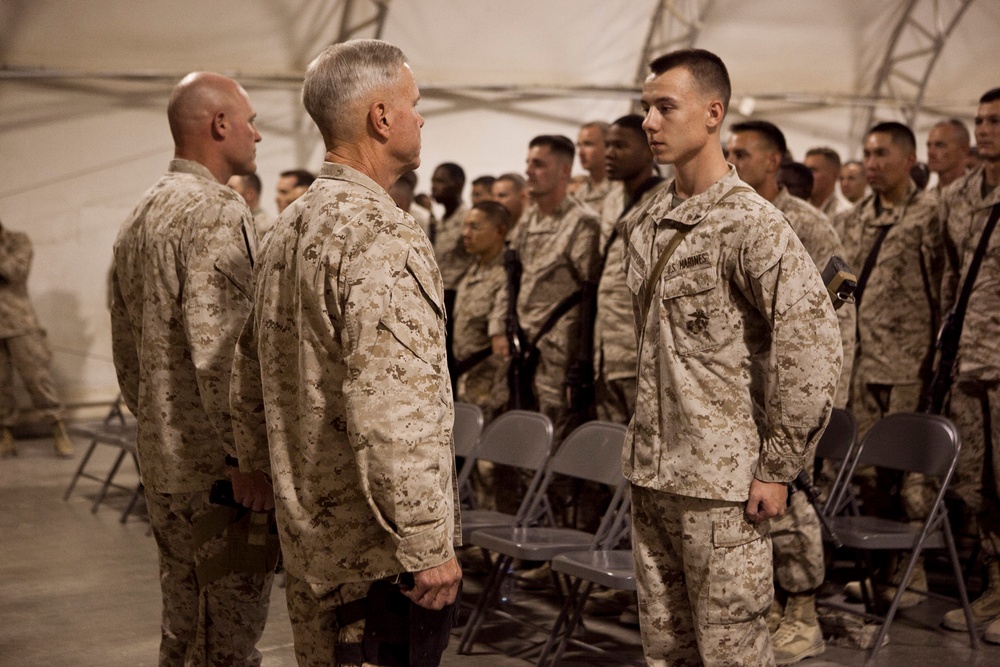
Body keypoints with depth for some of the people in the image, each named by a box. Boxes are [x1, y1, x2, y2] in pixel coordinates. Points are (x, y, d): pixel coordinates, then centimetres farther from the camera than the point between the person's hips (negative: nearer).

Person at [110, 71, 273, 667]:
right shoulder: (219, 211, -16)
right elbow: (222, 349, -25)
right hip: (216, 467, -9)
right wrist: (247, 456, -22)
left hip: (161, 462, 9)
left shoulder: (140, 216, 13)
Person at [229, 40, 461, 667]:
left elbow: (250, 386, 19)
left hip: (308, 545, 9)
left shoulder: (287, 232, 11)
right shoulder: (383, 238, -20)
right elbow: (394, 414, -26)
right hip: (376, 553, -9)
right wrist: (430, 546, -22)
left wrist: (268, 477, 27)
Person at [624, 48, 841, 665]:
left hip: (720, 480, -7)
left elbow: (814, 344, -19)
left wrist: (778, 467, -17)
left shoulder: (751, 223, -13)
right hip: (650, 474, 7)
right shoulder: (646, 226, 10)